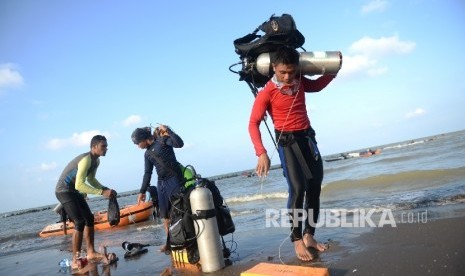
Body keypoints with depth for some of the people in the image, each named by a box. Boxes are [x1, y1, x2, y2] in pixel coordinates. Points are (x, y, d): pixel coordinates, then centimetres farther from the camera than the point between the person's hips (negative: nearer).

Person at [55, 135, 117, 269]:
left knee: (89, 218, 10)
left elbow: (91, 179, 16)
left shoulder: (96, 161, 3)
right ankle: (75, 260, -9)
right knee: (80, 222, -15)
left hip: (74, 191, 10)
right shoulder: (86, 160, -27)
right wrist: (102, 192, -35)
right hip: (64, 191, -10)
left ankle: (91, 252, 17)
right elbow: (79, 185, -35)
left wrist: (106, 189, 1)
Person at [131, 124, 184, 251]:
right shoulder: (147, 154, 14)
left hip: (174, 179, -7)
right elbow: (147, 173, 15)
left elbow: (179, 143, -19)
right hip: (161, 182, 7)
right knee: (165, 214, 8)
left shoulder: (162, 140, -4)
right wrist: (142, 191, 13)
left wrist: (167, 130, -21)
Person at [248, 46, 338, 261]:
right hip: (288, 142, -6)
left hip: (308, 138, 7)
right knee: (298, 189, -17)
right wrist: (262, 153, -28)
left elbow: (317, 86, 26)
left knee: (315, 188, 7)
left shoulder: (299, 82, 3)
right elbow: (253, 124, -17)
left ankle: (309, 235, 19)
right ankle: (297, 240, -5)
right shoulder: (267, 93, -14)